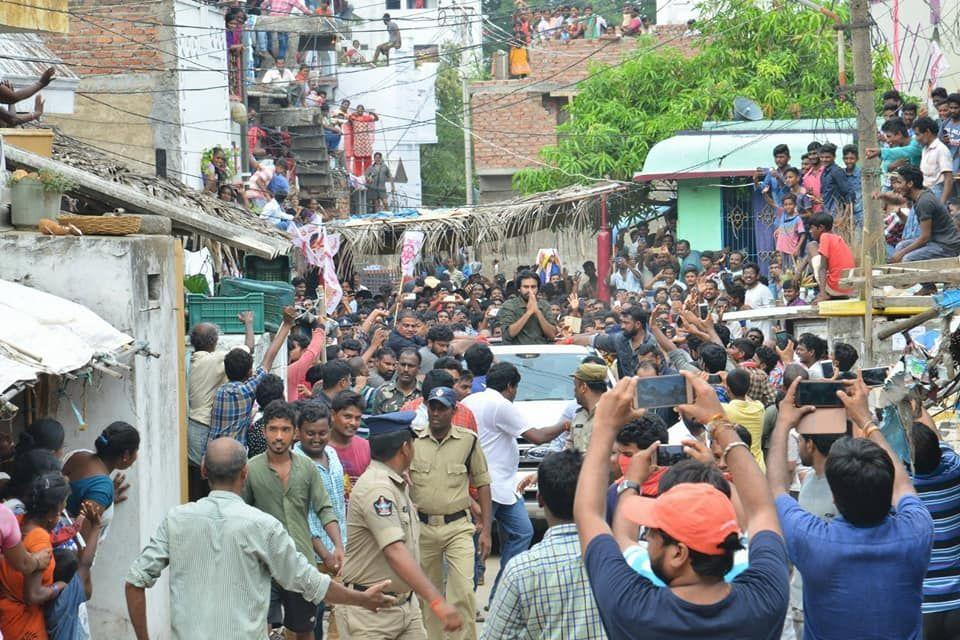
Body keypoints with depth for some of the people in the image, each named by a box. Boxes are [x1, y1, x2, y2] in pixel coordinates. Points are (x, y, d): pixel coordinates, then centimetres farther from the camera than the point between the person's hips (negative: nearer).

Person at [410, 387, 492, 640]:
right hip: (422, 526, 2)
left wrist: (485, 529, 1)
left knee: (463, 590, -12)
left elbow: (482, 484, 5)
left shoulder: (468, 440, 0)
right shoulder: (414, 439, 1)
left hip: (457, 526, -2)